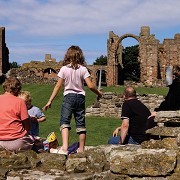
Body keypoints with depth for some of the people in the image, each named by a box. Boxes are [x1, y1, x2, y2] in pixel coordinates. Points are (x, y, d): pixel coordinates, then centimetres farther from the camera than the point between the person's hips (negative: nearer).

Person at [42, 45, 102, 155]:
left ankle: (64, 148, -28)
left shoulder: (64, 69, -3)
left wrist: (50, 101, 4)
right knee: (81, 124, 10)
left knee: (64, 122, -9)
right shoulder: (83, 69, 0)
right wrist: (98, 93, 15)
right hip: (80, 97, 3)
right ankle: (81, 149, 18)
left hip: (69, 97, -2)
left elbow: (58, 86, -2)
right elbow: (90, 86, -5)